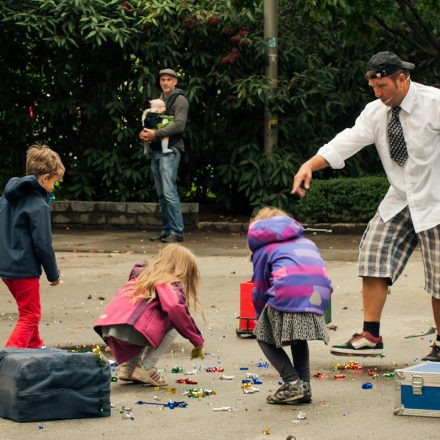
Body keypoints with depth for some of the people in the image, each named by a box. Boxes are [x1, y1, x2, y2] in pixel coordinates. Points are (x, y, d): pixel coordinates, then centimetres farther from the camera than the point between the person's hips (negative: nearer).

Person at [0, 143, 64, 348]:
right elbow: (43, 244, -18)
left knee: (28, 310, 26)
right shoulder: (39, 206, -18)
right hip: (25, 269, -8)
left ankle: (35, 346, 40)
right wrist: (53, 275, -6)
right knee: (30, 316, -1)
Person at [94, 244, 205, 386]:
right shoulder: (172, 284, 6)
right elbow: (175, 309, -12)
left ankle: (128, 365, 21)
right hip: (131, 332, -8)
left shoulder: (141, 277, 28)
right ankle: (147, 368, 3)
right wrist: (198, 342, -3)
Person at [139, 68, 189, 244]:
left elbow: (179, 125, -15)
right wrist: (144, 133, 0)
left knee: (169, 192, -15)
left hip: (170, 151, -8)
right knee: (162, 195, 9)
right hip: (156, 150, 8)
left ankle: (177, 232, -13)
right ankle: (166, 230, 14)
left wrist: (155, 133, -19)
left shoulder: (179, 100, -3)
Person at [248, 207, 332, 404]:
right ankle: (304, 385, 18)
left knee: (265, 337, 16)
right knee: (299, 336, 31)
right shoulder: (307, 242, 35)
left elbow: (259, 292, 20)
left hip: (289, 293, -5)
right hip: (319, 295, 5)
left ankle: (292, 382, 1)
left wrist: (262, 318, 35)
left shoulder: (263, 248, 21)